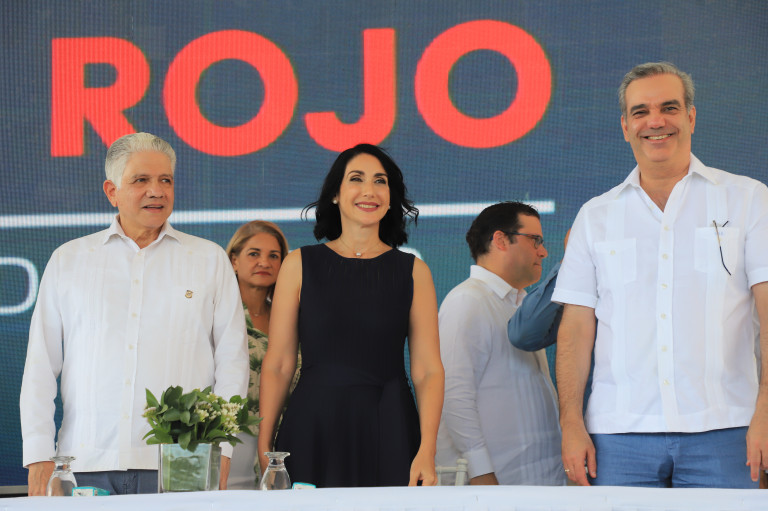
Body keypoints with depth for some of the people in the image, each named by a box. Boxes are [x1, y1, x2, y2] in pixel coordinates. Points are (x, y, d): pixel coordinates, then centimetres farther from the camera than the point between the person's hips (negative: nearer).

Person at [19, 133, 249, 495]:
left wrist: (219, 452, -2)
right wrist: (39, 457, 2)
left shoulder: (210, 260, 12)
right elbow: (41, 365, 11)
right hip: (86, 464, 1)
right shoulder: (68, 260, 13)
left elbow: (232, 359, 8)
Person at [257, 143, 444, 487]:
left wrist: (427, 451, -11)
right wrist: (263, 449, -5)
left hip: (389, 433, 1)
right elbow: (277, 366, 2)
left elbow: (428, 371, 1)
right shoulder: (300, 265, 4)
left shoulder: (413, 272, 5)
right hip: (312, 431, 0)